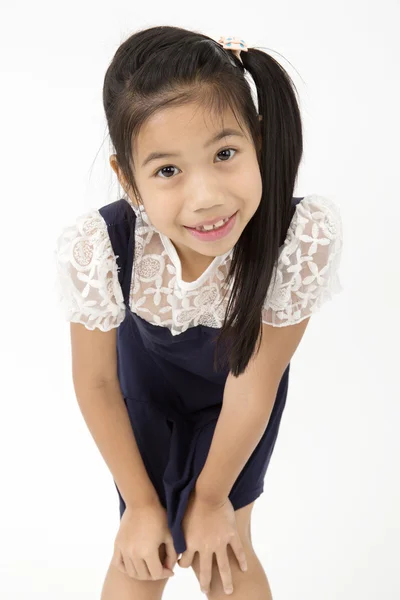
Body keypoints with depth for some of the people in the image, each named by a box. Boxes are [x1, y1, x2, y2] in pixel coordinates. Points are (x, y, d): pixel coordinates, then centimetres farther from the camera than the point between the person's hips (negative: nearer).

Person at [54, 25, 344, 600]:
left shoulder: (304, 235, -40)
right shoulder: (95, 249, -38)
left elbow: (256, 379, -25)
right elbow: (96, 382, -18)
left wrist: (212, 495, -9)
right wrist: (142, 502, -6)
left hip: (238, 375, 0)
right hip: (149, 369, 0)